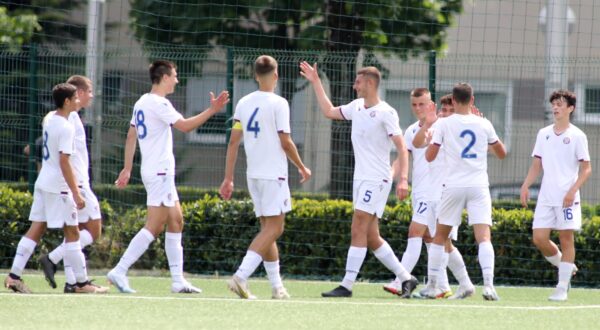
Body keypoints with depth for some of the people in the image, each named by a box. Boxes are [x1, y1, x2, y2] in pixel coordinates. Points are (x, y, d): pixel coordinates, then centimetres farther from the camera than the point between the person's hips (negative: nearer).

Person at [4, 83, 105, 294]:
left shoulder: (49, 120, 8)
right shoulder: (66, 128, -18)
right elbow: (64, 161, -22)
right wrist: (76, 193, -22)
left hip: (42, 183, 9)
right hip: (58, 187, -9)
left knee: (36, 229, 8)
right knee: (72, 232, -1)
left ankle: (14, 275, 2)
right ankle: (81, 282, 2)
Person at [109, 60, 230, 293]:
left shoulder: (142, 103, 15)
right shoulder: (158, 103, -14)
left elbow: (131, 137, 18)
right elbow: (184, 125, -23)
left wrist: (127, 169, 21)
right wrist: (212, 111, -21)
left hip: (159, 172, 10)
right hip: (159, 171, -10)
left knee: (176, 222, 11)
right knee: (154, 226, -11)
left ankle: (178, 280, 10)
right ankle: (119, 272, -15)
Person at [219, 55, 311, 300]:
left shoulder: (244, 103, 7)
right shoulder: (278, 104, -10)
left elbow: (233, 142, 7)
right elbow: (286, 142, -11)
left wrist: (228, 178, 11)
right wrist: (302, 168, 4)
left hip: (253, 175, 7)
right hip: (274, 174, -7)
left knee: (268, 229, 13)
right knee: (273, 229, -6)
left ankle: (277, 286, 15)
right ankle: (241, 276, -21)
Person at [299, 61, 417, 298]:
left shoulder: (386, 113, -12)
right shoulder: (357, 107, 12)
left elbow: (402, 147, -16)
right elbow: (329, 111, 27)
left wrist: (403, 179, -26)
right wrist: (315, 82, 25)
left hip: (377, 180, -8)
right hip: (360, 179, 8)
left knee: (358, 231, -12)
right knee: (371, 238, 8)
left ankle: (347, 285, -13)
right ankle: (406, 278, 15)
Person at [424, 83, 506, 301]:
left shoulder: (443, 124, -2)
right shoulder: (484, 125, 4)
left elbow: (429, 156, 0)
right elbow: (502, 153, 16)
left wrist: (432, 137, 18)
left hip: (453, 187, 0)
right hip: (479, 186, 0)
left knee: (440, 237, 14)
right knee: (484, 237, -9)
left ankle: (431, 285, 15)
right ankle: (488, 284, -26)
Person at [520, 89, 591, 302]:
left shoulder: (577, 136, -2)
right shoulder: (543, 134, 12)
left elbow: (586, 169, -3)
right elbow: (536, 166, 17)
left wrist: (573, 190, -16)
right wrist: (525, 186, 2)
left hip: (567, 198, -5)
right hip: (546, 197, 5)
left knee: (566, 239, -4)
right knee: (539, 238, -3)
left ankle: (562, 288, 0)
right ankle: (565, 266, 22)